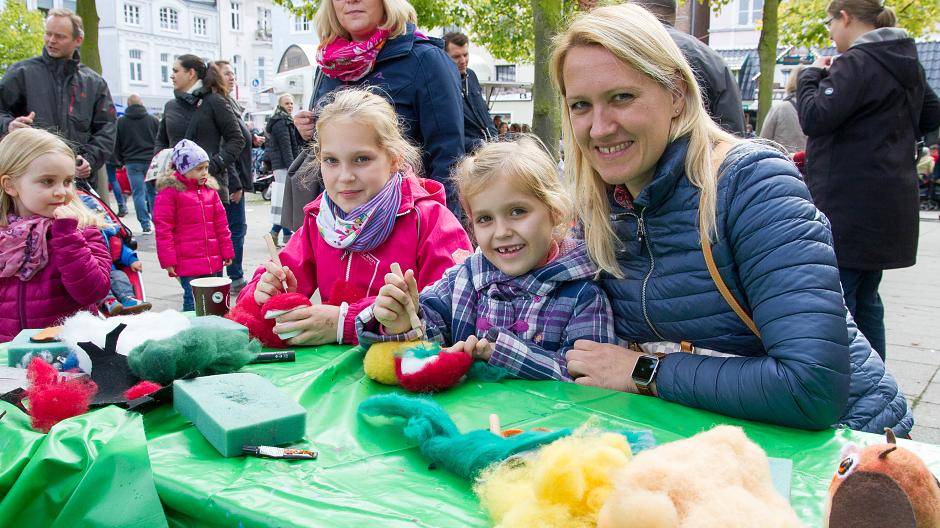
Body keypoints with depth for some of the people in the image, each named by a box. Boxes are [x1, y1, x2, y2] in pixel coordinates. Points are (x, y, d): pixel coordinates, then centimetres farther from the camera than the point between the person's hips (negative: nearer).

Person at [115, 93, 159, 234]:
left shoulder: (120, 122, 1)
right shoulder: (153, 120, 2)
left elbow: (116, 146, 6)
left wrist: (122, 161, 18)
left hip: (132, 163, -1)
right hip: (152, 162, 1)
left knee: (138, 193, 1)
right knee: (153, 192, 9)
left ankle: (146, 225, -2)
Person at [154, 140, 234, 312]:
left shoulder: (210, 189, 11)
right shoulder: (170, 191, -6)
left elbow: (221, 224, 14)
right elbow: (163, 228, -7)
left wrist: (227, 252, 12)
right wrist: (168, 261, -10)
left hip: (214, 262, 5)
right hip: (188, 263, -5)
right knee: (193, 301, -1)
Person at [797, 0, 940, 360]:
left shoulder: (856, 63, -15)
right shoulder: (907, 63, 14)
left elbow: (815, 118, -19)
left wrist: (811, 75, -4)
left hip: (850, 206, -9)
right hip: (886, 205, 10)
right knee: (866, 297, 18)